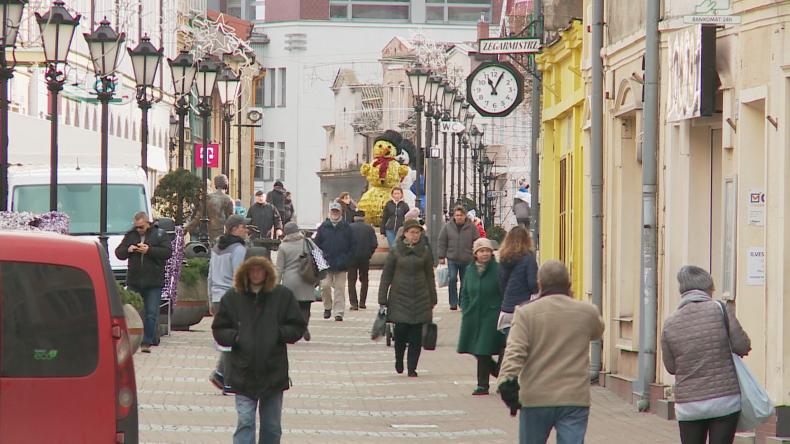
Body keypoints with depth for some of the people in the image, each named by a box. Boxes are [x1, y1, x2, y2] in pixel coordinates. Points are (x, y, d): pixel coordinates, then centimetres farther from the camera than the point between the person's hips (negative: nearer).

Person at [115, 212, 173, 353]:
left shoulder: (159, 234, 2)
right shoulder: (130, 235, 11)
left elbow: (167, 252, -8)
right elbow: (118, 253, 13)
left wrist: (149, 250, -17)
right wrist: (127, 250, -8)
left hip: (153, 283, -2)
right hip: (134, 282, 2)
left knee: (151, 314, -2)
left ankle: (147, 343, 3)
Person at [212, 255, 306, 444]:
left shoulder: (283, 296, -1)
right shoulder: (232, 297, 0)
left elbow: (297, 328, 2)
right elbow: (219, 331, 6)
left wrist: (278, 333, -14)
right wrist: (235, 337, -13)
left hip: (274, 372, 1)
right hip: (244, 373, -1)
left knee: (272, 426, 11)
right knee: (245, 422, -7)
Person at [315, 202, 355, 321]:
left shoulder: (346, 228, 5)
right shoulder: (323, 227, 6)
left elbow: (352, 245, 7)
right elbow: (317, 244, 8)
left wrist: (346, 259, -4)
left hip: (340, 265, 0)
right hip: (326, 264, 0)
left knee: (339, 288, -1)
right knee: (325, 285, -7)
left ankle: (339, 312, 2)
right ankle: (327, 307, 14)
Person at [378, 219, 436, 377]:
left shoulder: (425, 252, 7)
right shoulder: (395, 251, 1)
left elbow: (430, 277, 12)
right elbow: (386, 276, 3)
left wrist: (432, 300, 9)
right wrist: (383, 300, -1)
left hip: (420, 298, 2)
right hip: (400, 297, -2)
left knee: (416, 336, -1)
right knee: (401, 331, -7)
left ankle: (412, 368, 7)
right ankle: (399, 359, 21)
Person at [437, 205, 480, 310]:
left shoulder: (471, 227, -1)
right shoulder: (447, 227, 0)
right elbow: (442, 242, 5)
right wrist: (441, 256, 2)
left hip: (467, 260, 0)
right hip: (452, 259, 0)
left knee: (465, 282, 8)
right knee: (452, 279, -11)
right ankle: (453, 303, -3)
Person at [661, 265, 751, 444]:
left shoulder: (670, 324, 0)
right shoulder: (720, 310, -9)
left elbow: (671, 366, 7)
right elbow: (742, 346, -8)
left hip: (688, 405, 2)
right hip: (725, 401, -2)